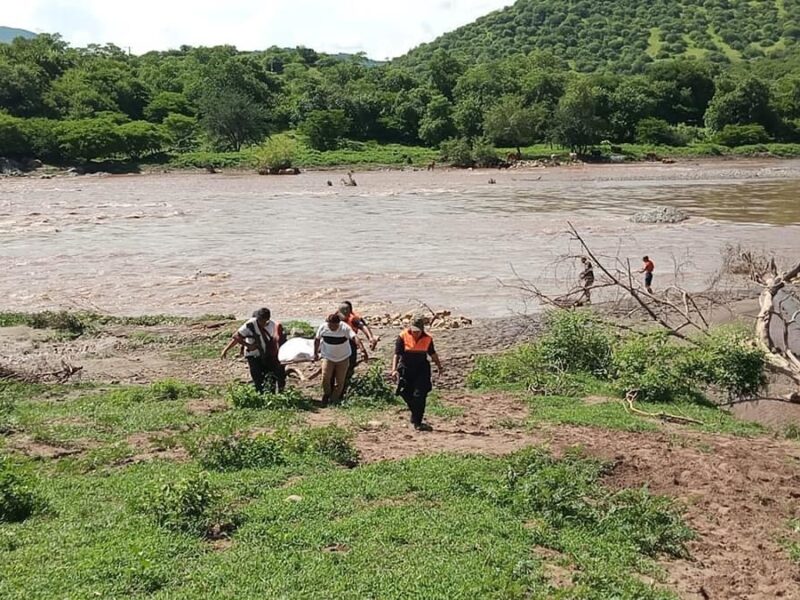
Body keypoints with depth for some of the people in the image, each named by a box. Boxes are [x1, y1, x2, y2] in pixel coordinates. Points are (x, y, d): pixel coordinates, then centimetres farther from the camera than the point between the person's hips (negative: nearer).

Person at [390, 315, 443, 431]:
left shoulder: (427, 339, -2)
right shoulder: (403, 337, -9)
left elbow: (433, 354, 14)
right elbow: (397, 354, -11)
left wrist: (439, 367, 16)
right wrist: (394, 369, -22)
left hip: (422, 370, 0)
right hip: (405, 369, 0)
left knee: (420, 395, -8)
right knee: (407, 394, 6)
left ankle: (417, 422, -3)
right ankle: (415, 417, 30)